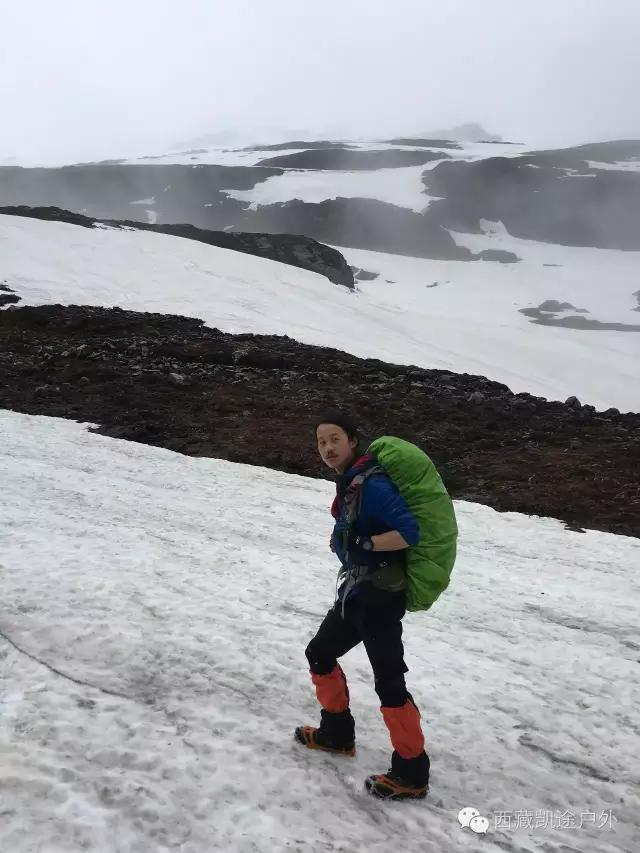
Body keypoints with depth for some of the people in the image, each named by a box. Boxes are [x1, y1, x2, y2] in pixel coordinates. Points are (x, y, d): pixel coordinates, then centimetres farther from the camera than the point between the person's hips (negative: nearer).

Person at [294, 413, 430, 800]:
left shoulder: (372, 483, -20)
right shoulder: (349, 482, 8)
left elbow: (410, 531, -26)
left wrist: (364, 545, -22)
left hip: (381, 596, -10)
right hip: (356, 591, 10)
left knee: (388, 681, -4)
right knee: (320, 654, 20)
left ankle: (412, 774, 10)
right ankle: (337, 732, 36)